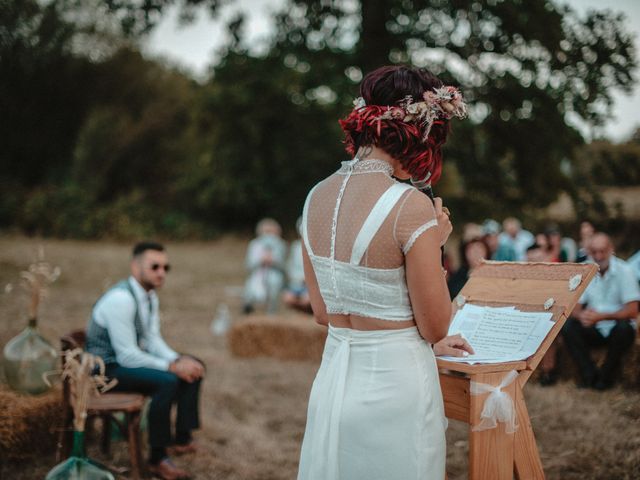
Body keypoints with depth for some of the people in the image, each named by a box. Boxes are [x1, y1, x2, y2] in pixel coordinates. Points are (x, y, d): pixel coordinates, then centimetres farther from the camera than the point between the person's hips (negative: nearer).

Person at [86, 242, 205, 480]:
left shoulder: (150, 296, 2)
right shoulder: (120, 299, -27)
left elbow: (152, 339, 6)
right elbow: (127, 356, -28)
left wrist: (179, 360, -12)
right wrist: (172, 366, -25)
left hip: (129, 356, 10)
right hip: (108, 367, -10)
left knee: (194, 367, 3)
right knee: (167, 381, -31)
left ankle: (182, 438, 9)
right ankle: (157, 459, -18)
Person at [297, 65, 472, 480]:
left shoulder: (317, 197, 1)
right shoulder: (411, 206, -20)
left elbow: (322, 312, 10)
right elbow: (435, 327, -12)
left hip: (333, 378, 7)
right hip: (395, 383, -6)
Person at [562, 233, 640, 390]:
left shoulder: (623, 271, -12)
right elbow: (574, 307, -3)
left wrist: (601, 316, -32)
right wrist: (581, 315, -29)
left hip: (617, 329, -3)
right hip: (594, 330, 3)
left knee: (624, 327, -35)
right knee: (567, 326, -23)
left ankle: (606, 376, -15)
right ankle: (589, 374, -14)